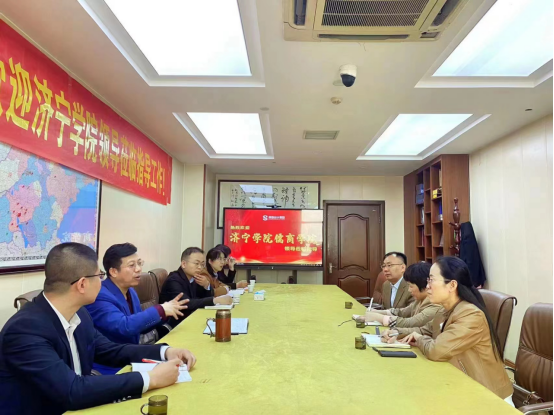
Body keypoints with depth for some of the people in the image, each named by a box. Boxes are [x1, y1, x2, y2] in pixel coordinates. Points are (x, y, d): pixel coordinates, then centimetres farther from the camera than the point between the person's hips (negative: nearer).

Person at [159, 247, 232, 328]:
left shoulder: (193, 278, 3)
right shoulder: (173, 280, -19)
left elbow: (207, 297, 9)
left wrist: (206, 285, -13)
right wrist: (216, 300, -41)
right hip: (174, 326, -7)